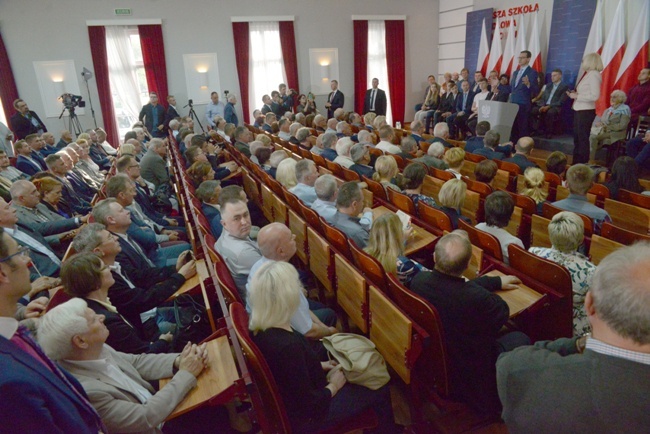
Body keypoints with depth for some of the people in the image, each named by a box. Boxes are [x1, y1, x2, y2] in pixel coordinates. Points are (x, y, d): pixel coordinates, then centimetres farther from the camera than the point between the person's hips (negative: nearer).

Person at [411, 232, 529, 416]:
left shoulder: (419, 280, -20)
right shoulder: (476, 298, -38)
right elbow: (503, 313, -14)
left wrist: (496, 281, 11)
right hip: (471, 377, -5)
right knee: (520, 338, 17)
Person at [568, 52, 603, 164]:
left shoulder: (594, 75, -13)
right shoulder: (588, 74, 14)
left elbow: (595, 96, -21)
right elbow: (584, 94, 15)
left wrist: (577, 96, -16)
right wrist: (574, 94, 1)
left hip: (586, 112, -10)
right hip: (579, 111, 10)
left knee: (583, 139, -2)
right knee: (577, 138, 16)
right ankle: (576, 163, 28)